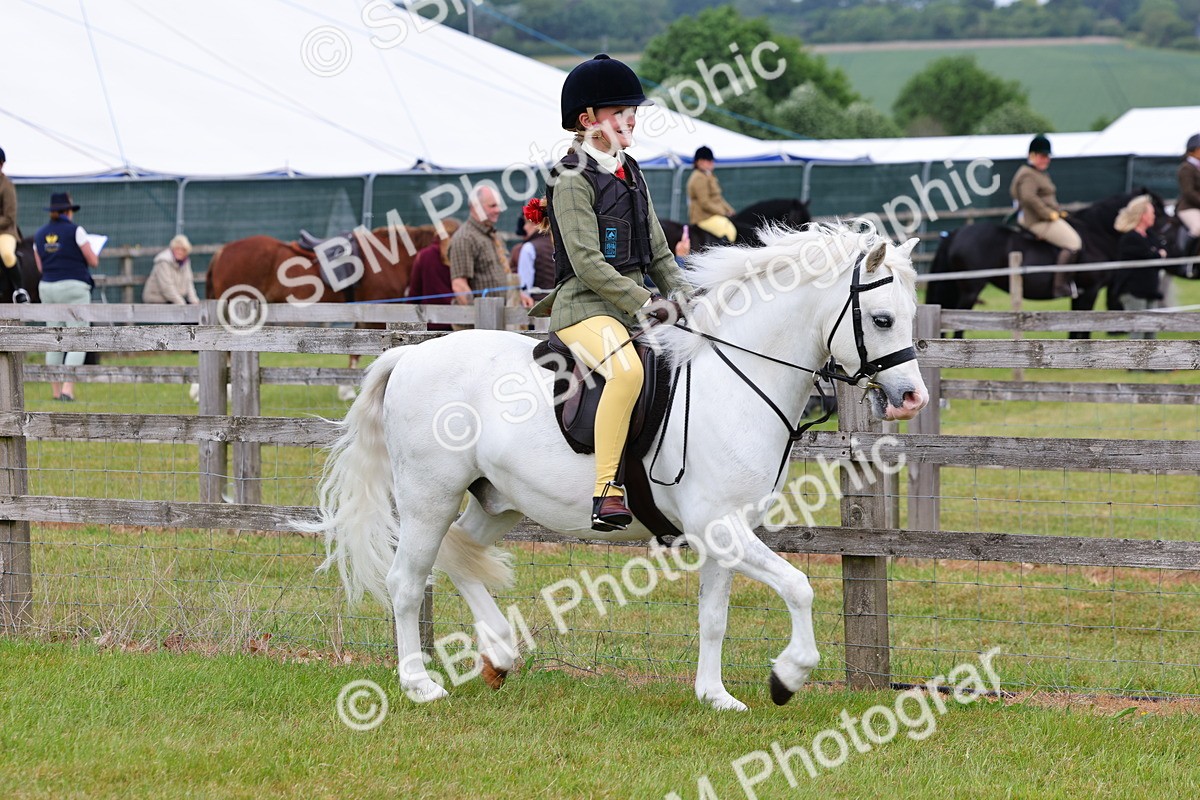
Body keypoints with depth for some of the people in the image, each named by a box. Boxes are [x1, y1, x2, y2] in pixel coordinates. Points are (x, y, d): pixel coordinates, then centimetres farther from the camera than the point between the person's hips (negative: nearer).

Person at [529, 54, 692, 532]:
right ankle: (607, 491, -38)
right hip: (585, 308, -9)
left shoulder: (631, 174, 18)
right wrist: (644, 304, -20)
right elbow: (586, 261, -16)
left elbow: (658, 253, 19)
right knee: (627, 368, -36)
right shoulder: (573, 178, -7)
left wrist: (684, 298, 3)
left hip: (635, 307, 9)